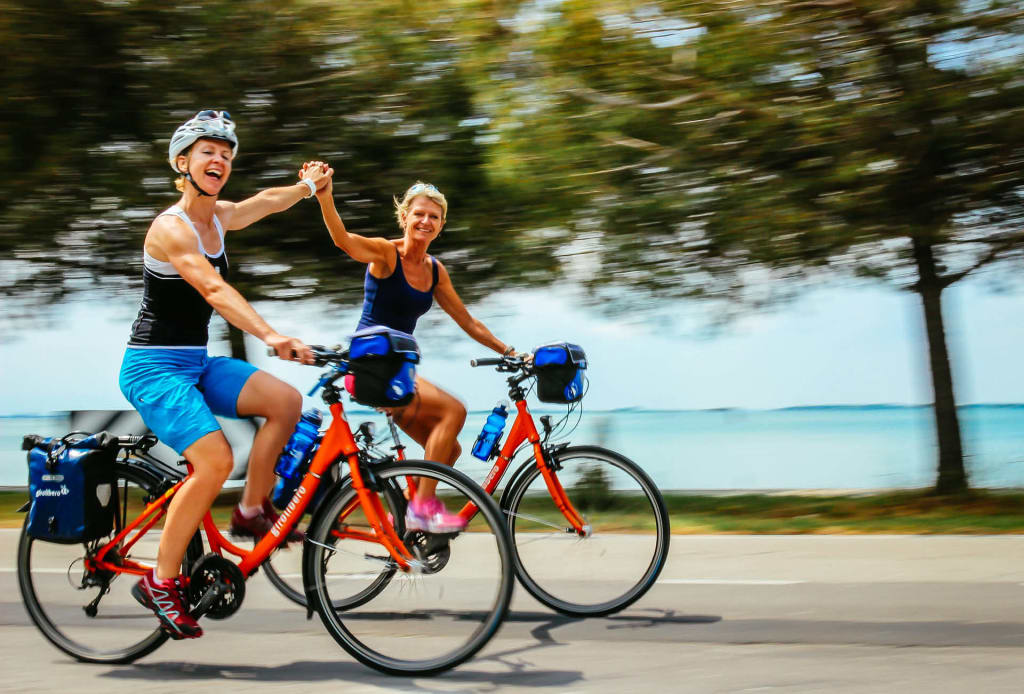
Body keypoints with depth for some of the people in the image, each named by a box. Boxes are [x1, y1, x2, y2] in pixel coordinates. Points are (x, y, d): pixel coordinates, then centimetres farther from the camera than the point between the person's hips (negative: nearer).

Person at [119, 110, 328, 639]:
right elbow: (214, 289, -34)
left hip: (196, 363, 8)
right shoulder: (170, 227, -18)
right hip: (152, 367, -8)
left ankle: (252, 511, 6)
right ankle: (161, 581, -11)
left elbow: (268, 200, 29)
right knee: (215, 460, -24)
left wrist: (309, 184, 41)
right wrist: (271, 337, -46)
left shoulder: (219, 217, 7)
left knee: (285, 400, -10)